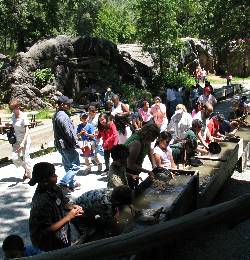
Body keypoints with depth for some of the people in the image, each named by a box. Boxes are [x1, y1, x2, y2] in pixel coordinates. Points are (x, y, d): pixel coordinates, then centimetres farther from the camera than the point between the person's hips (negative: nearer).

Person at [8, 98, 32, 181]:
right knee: (14, 157, 1)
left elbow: (27, 131, -21)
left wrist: (23, 143, -28)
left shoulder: (23, 117, -17)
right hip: (17, 140, 7)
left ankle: (30, 175, 14)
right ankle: (26, 169, 25)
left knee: (26, 158, -2)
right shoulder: (13, 116, 3)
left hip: (25, 140, -7)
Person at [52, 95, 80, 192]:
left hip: (60, 144, 11)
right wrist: (74, 142, -9)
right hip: (67, 145, -11)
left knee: (68, 166, 20)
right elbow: (68, 131, -22)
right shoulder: (63, 116, -21)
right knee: (75, 166, -4)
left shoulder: (56, 115, 12)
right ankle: (63, 183, -8)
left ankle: (71, 184, 32)